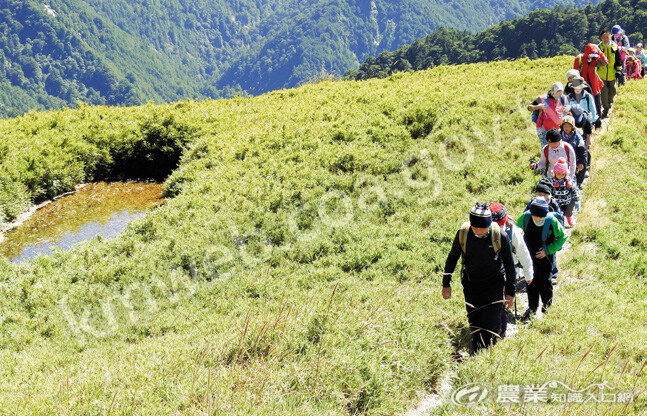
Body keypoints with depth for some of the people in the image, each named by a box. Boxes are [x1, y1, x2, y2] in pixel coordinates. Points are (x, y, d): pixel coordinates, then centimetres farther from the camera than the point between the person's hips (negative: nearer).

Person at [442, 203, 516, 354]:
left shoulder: (500, 236, -20)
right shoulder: (463, 233, -15)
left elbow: (509, 264, -7)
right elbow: (452, 258, 1)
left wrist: (510, 292, -3)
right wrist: (446, 284, 5)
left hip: (494, 285, -2)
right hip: (471, 284, 2)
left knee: (492, 324, -7)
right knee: (474, 322, 11)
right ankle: (476, 354, 31)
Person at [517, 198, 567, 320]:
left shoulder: (552, 221, -22)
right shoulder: (525, 217, -15)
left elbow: (562, 237, -7)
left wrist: (548, 250, -14)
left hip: (545, 257, -3)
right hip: (530, 256, 3)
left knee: (544, 281, 6)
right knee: (531, 281, 11)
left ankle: (547, 305, 31)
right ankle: (532, 307, 27)